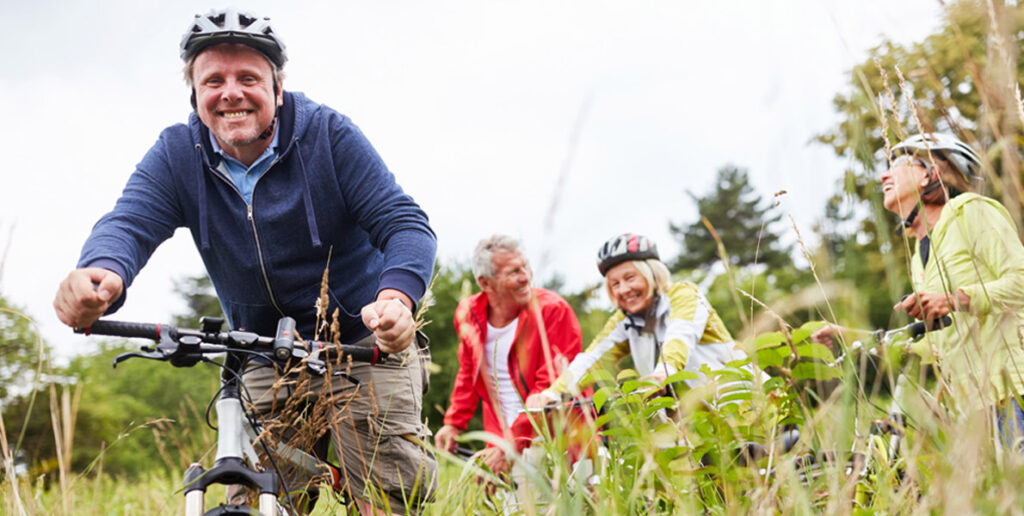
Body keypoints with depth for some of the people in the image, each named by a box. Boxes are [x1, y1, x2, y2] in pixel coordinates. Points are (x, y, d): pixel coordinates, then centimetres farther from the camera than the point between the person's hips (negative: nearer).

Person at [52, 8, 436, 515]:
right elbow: (129, 222, -20)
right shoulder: (176, 154, -4)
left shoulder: (327, 133, -12)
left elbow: (405, 223, -17)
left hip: (364, 342, -3)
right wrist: (101, 274, -46)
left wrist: (396, 296, -40)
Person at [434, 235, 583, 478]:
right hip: (504, 443, 4)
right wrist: (453, 423, 12)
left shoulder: (552, 310, -12)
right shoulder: (468, 314, 3)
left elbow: (552, 388, -15)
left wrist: (515, 446, -19)